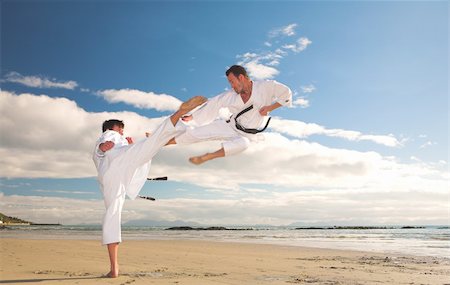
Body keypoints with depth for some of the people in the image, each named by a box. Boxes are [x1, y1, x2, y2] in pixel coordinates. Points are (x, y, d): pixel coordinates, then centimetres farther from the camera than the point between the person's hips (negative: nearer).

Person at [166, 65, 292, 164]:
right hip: (229, 126, 3)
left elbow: (286, 93, -10)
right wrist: (192, 116, 4)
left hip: (246, 135, -3)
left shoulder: (265, 87, -16)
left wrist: (269, 108, -19)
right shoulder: (231, 95, -7)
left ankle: (206, 157, -31)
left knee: (243, 143, -41)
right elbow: (213, 104, 1)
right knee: (197, 133, -7)